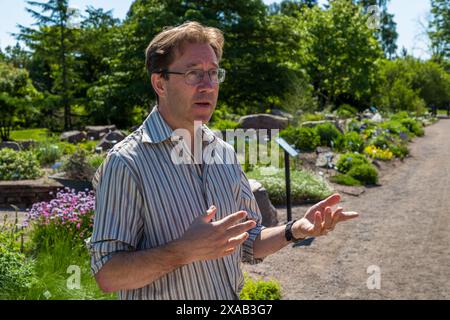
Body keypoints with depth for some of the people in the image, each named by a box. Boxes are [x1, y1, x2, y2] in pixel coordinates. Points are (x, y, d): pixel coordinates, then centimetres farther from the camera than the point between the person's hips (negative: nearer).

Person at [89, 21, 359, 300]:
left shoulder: (225, 152, 0)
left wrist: (296, 230, -10)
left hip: (232, 297, 6)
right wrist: (185, 251, -33)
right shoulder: (126, 162, -19)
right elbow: (107, 275, -22)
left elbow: (248, 245, 7)